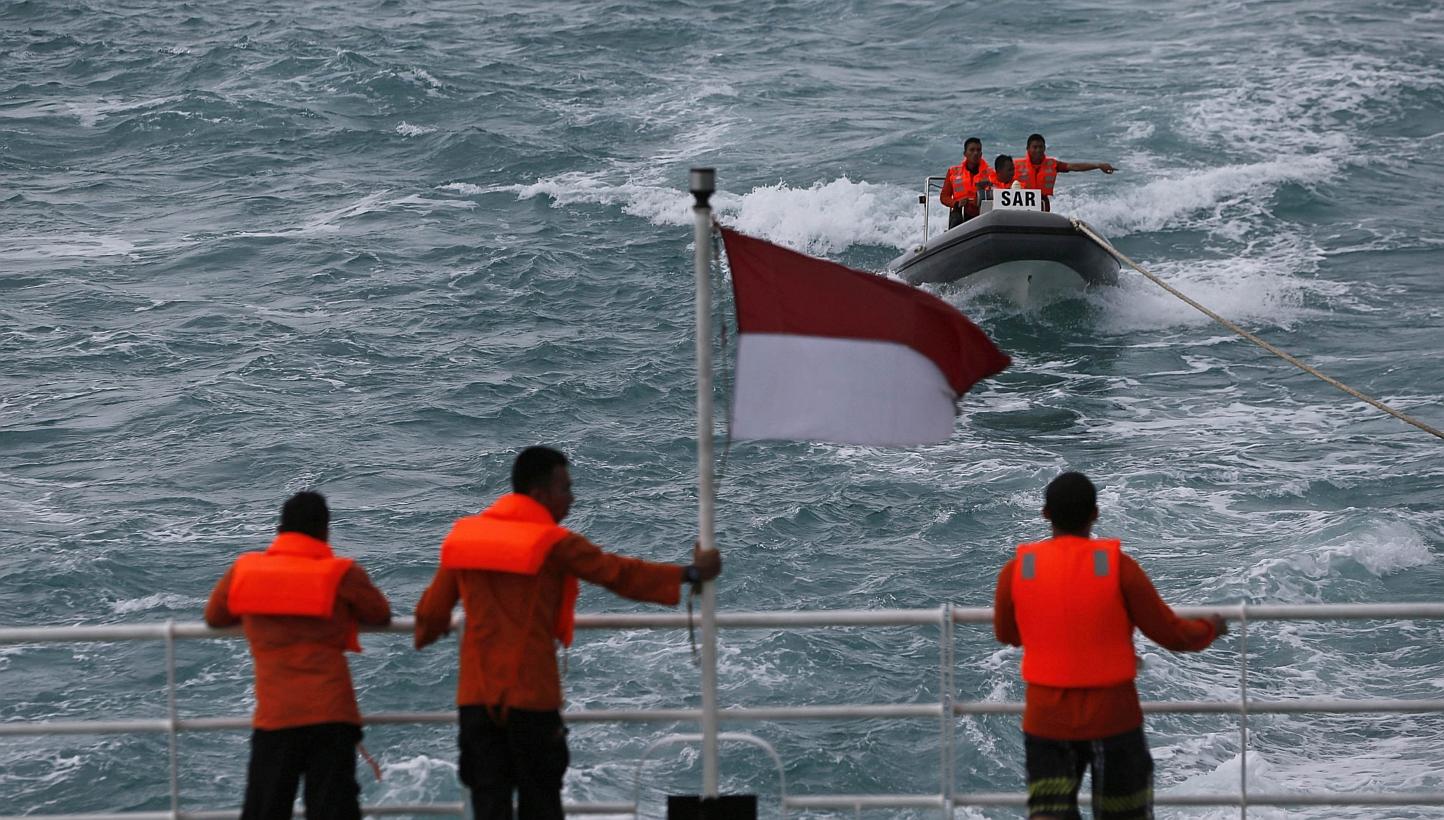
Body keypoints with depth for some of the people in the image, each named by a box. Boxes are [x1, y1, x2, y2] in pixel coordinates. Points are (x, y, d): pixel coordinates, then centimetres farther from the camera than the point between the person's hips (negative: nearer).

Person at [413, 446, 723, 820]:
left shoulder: (464, 535, 6)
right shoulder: (554, 544, -6)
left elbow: (433, 609, 11)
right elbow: (622, 575, -1)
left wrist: (425, 633, 35)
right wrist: (692, 573, 10)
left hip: (476, 694, 4)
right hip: (531, 694, -4)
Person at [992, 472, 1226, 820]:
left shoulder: (1016, 572, -6)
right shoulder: (1119, 568, -12)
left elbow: (1006, 633, 13)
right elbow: (1172, 634, -6)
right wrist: (1209, 629, 16)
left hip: (1048, 718, 1)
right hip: (1113, 715, -1)